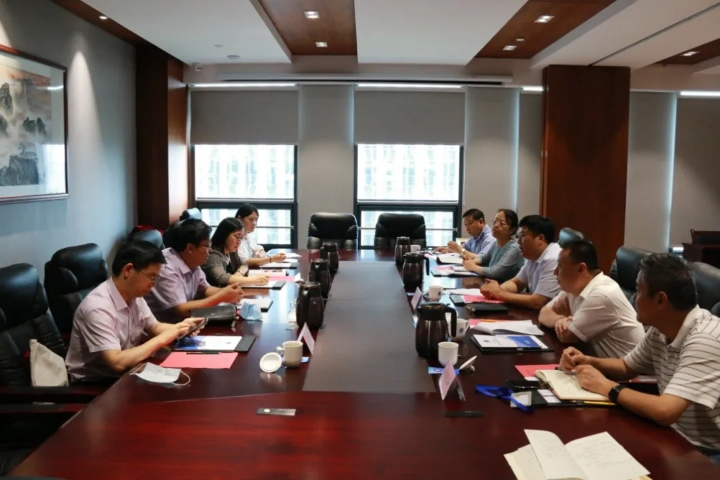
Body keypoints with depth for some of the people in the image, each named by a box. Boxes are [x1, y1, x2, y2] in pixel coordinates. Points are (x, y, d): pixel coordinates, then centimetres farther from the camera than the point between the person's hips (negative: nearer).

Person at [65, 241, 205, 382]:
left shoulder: (134, 296, -3)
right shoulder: (98, 308, -27)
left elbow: (154, 327, 13)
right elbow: (118, 362, -32)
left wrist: (179, 328, -8)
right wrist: (162, 339, -24)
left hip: (124, 375, 7)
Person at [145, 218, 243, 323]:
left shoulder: (192, 263, 0)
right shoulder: (166, 269, -26)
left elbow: (205, 289, 14)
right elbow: (182, 310, -27)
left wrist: (225, 292, -7)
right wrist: (221, 297, -23)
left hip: (181, 322, 8)